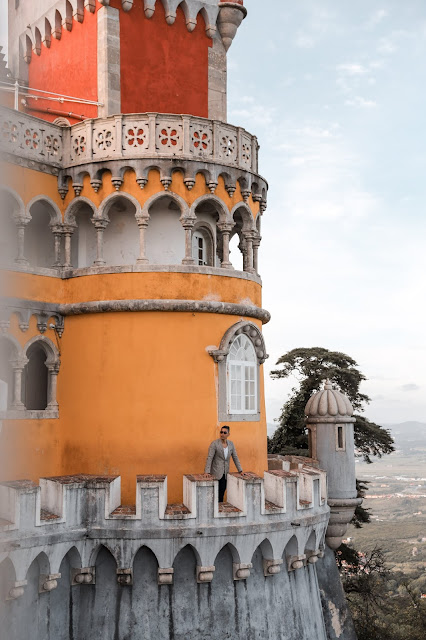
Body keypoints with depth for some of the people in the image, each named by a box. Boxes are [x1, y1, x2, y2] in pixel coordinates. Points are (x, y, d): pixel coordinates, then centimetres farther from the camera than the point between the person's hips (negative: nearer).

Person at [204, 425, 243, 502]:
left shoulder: (231, 444, 7)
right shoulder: (214, 444, -8)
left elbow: (235, 458, 12)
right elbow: (209, 458, -13)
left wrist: (240, 470, 7)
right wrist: (207, 472, -21)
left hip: (225, 474, 5)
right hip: (216, 474, -4)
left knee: (222, 492, 2)